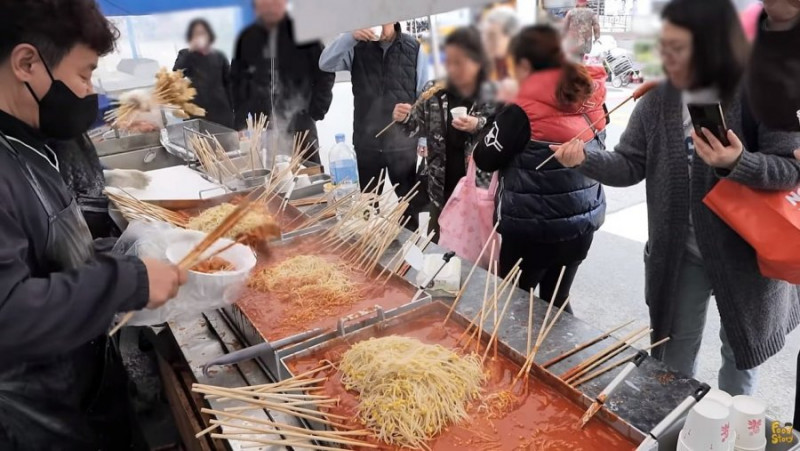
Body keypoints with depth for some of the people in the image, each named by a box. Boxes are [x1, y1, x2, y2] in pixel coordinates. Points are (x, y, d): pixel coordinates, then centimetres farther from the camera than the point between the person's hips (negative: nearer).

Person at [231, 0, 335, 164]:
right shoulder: (247, 37, 10)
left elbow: (325, 72, 2)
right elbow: (236, 79, 17)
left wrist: (316, 111, -4)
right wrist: (241, 117, 8)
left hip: (299, 128, -2)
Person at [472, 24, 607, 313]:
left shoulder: (525, 111, -19)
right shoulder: (589, 100, 1)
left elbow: (485, 158, -11)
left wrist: (501, 122, 4)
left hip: (533, 230, -6)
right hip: (581, 225, 6)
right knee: (556, 302, 21)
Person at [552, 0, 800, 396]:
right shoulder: (657, 102, -4)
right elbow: (630, 166, -7)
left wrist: (739, 163, -34)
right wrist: (585, 158, -26)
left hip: (745, 250, -1)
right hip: (678, 254, 2)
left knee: (741, 348, 20)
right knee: (674, 354, 16)